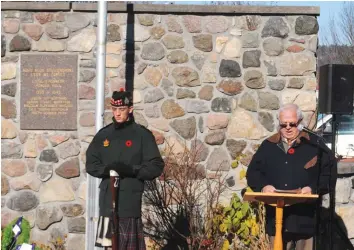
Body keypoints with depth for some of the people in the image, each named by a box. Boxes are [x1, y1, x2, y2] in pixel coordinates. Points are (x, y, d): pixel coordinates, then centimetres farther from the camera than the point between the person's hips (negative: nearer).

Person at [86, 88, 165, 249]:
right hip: (108, 199, 4)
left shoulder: (142, 135, 1)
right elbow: (91, 164, 13)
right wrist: (106, 169, -9)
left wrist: (132, 170, -17)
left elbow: (156, 166, -2)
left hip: (130, 199, -4)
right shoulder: (103, 135, 13)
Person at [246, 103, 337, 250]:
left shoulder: (315, 144, 4)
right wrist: (263, 186, -6)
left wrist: (314, 189, -14)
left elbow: (330, 172, 1)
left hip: (305, 216, -2)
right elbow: (253, 172, 14)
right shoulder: (268, 146, 13)